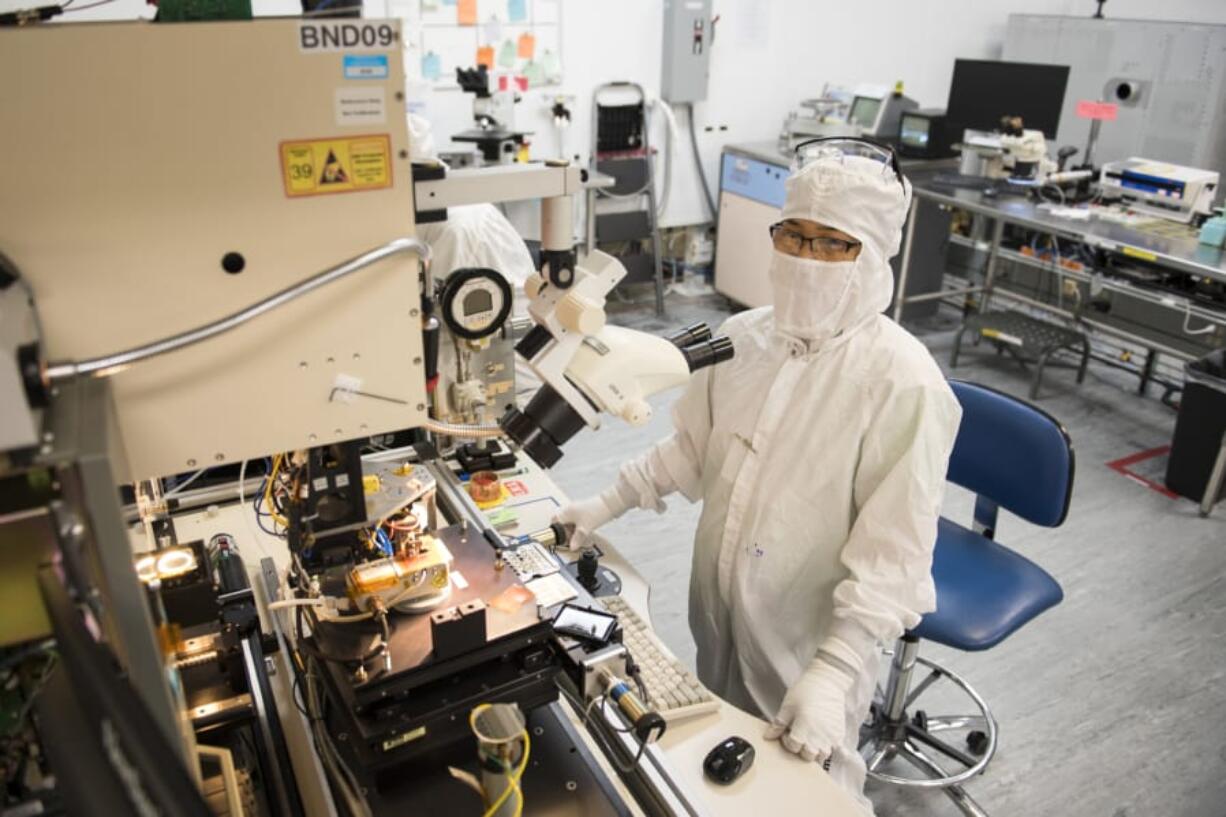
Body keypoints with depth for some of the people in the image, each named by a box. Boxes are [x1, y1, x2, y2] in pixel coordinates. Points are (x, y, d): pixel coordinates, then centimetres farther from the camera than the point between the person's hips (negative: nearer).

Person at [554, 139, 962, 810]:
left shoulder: (903, 383, -23)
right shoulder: (742, 337, -6)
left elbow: (892, 555, -22)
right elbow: (690, 448, 8)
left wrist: (833, 671, -28)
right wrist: (608, 504, 5)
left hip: (809, 642, -5)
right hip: (717, 612, 6)